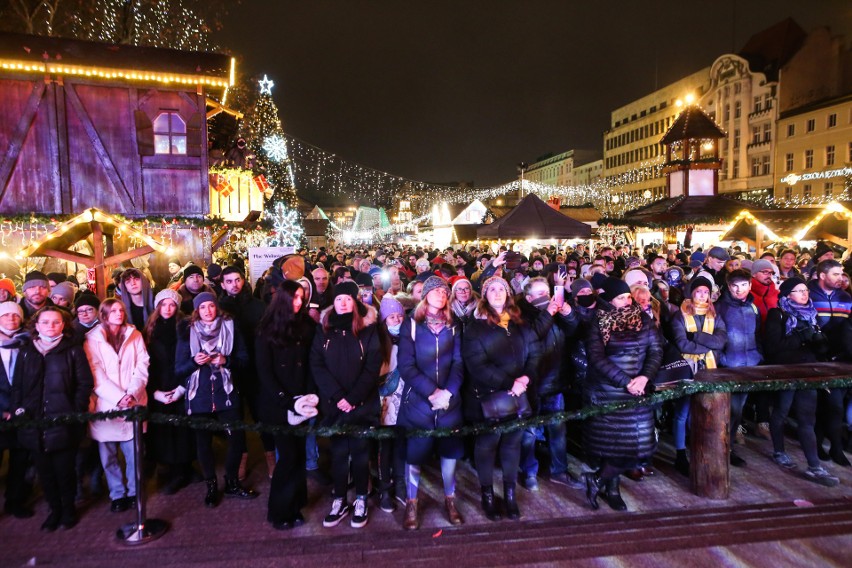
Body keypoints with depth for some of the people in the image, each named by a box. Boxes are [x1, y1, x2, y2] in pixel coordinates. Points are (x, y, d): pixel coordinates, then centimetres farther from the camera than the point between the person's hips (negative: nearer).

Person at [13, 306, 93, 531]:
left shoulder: (73, 351, 0)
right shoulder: (26, 352, 9)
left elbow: (85, 383, -2)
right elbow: (17, 385, 12)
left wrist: (76, 411, -10)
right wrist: (19, 409, -1)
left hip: (63, 423, -3)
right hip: (35, 424, 3)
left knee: (64, 469, 4)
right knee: (44, 470, 10)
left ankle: (68, 508, 25)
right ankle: (54, 509, 28)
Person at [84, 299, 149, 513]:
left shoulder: (134, 336, 9)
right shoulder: (93, 340, 1)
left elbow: (142, 367, 3)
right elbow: (96, 374, -6)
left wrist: (132, 393, -12)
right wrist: (118, 397, -15)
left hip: (133, 403, 1)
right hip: (106, 404, -1)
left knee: (134, 451, 3)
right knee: (108, 455, 6)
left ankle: (134, 491, 18)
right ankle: (117, 494, 20)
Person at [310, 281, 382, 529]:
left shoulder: (367, 329, 0)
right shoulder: (324, 329, 5)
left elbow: (373, 367, -6)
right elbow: (316, 365, -2)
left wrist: (353, 398, -14)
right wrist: (337, 396, -12)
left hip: (362, 403, -1)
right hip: (334, 404, 2)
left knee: (360, 451, 4)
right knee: (338, 451, 6)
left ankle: (360, 501, 18)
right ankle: (339, 501, 18)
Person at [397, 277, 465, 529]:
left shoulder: (453, 327, 9)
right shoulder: (410, 325, -2)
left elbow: (458, 362, 2)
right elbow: (406, 366, -9)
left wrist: (448, 392, -13)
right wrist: (432, 392, -17)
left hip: (449, 401, 3)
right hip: (418, 400, -2)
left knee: (450, 450, 9)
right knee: (414, 452, 3)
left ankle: (450, 500, 27)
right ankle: (412, 504, 21)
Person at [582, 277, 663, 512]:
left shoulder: (643, 318, 6)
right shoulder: (598, 323, -4)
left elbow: (656, 350, 3)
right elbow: (597, 358, -12)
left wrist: (644, 377, -13)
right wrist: (625, 382, -17)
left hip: (637, 391, 4)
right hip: (606, 392, -4)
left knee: (638, 444, 1)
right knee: (612, 441, -1)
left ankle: (598, 479, 15)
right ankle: (611, 488, 17)